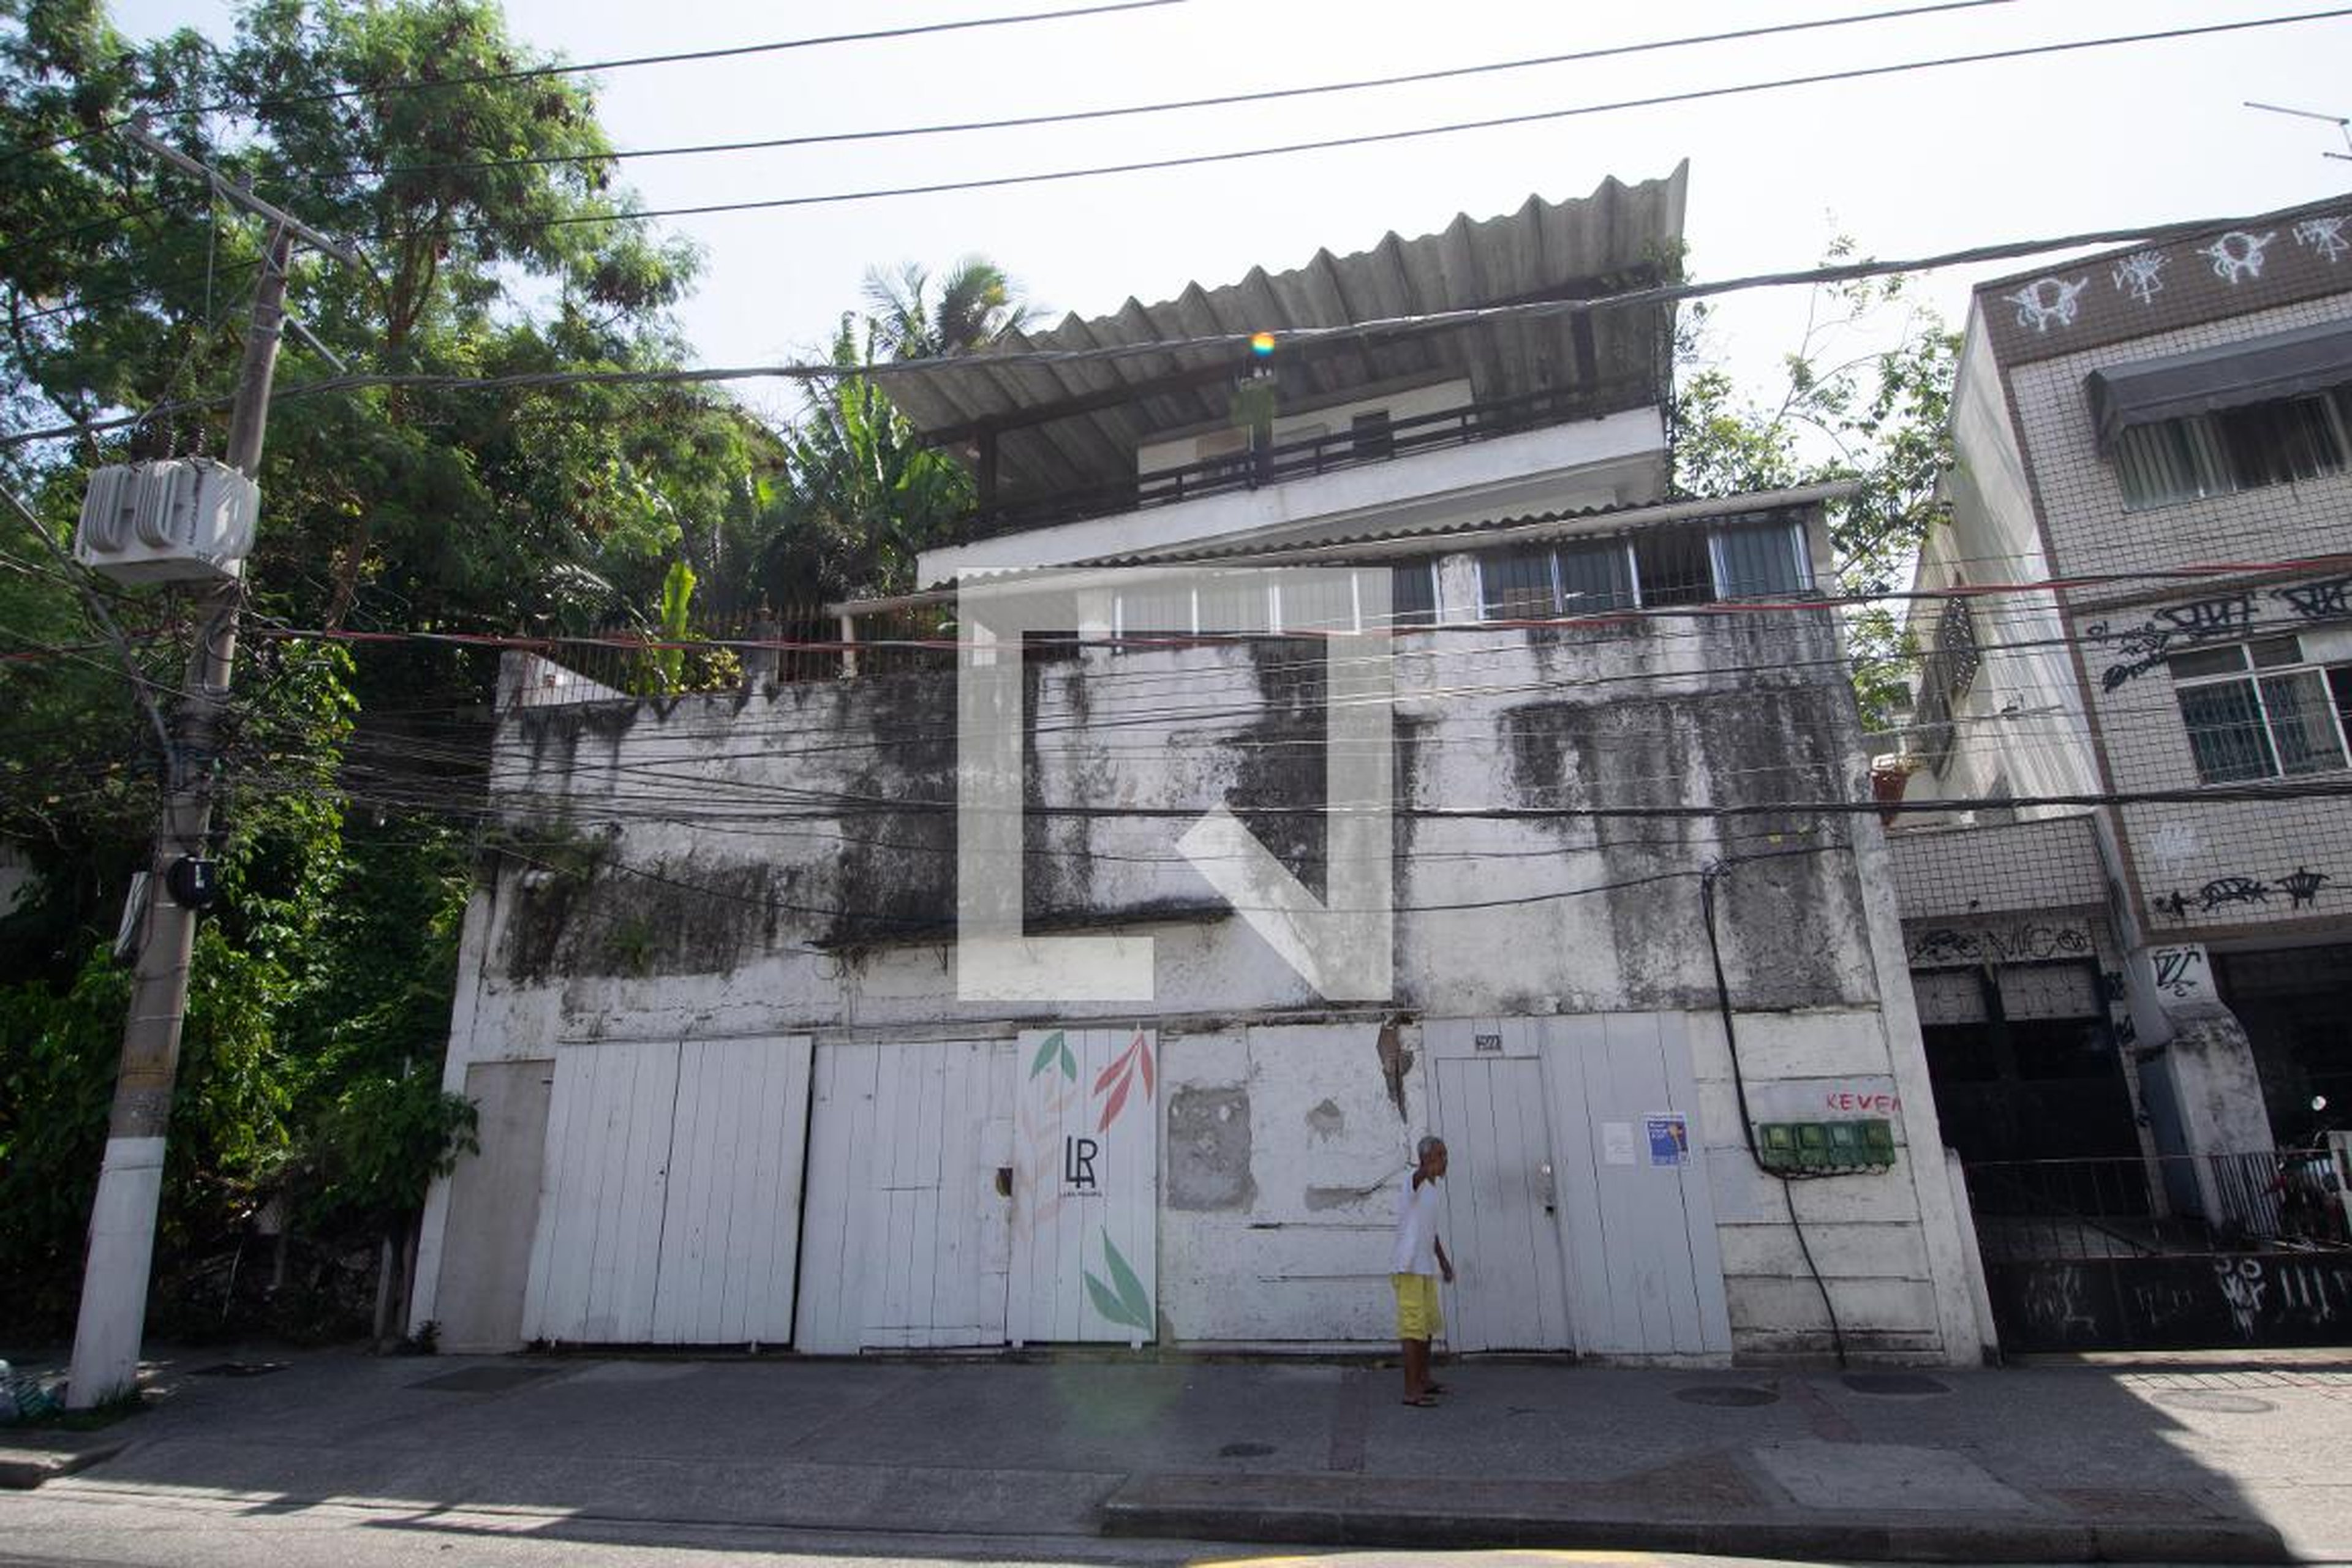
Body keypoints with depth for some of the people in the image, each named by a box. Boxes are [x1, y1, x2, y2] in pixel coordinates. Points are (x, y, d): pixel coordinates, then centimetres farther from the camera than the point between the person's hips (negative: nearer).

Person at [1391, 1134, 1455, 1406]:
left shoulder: (1433, 1190, 13)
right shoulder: (1416, 1185, -17)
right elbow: (1418, 1177, -45)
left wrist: (1443, 1260, 31)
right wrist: (1426, 1170, -68)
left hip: (1426, 1269, 10)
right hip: (1409, 1269, -10)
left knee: (1428, 1325, 19)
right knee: (1414, 1328, -8)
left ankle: (1423, 1379, 32)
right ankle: (1411, 1390, -5)